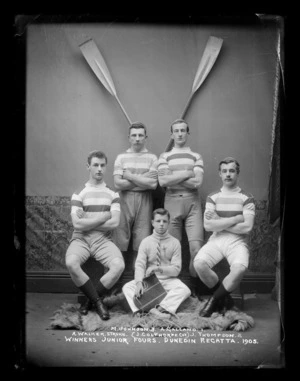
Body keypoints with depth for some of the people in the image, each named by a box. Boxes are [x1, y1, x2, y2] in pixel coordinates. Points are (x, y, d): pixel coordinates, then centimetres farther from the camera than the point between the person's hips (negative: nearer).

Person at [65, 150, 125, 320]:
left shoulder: (113, 194, 8)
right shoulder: (79, 194, 5)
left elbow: (114, 223, -6)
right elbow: (77, 224, -8)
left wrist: (87, 223, -6)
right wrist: (104, 217, -5)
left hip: (103, 239, 1)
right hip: (81, 239, -1)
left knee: (119, 265, -28)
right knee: (71, 263, -33)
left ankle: (91, 299, -4)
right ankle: (98, 301, -11)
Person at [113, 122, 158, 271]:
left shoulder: (152, 158, 7)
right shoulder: (121, 157, 9)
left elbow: (153, 184, -5)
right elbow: (118, 184, -3)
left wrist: (130, 176, -3)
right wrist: (142, 180, -5)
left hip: (144, 200, 0)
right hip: (125, 199, 0)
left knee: (141, 242, 1)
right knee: (119, 240, -2)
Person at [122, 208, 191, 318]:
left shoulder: (175, 242, -1)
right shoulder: (146, 242, 0)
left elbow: (176, 269, -5)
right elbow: (139, 265, -8)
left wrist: (159, 268, -23)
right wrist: (139, 282, -27)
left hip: (168, 280, -1)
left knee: (185, 290, -30)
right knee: (127, 287, -24)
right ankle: (151, 309, -40)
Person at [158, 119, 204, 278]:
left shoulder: (196, 157, 11)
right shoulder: (164, 156, 10)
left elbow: (197, 182, -5)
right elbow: (163, 181, -7)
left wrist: (173, 177, -4)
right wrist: (187, 173, -5)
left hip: (192, 202, 0)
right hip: (172, 202, 0)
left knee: (196, 246, -8)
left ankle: (195, 279, 13)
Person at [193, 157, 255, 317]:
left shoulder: (246, 198, 5)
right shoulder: (212, 197, 10)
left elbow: (247, 227, -8)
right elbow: (208, 225, -5)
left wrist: (219, 223, -6)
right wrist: (236, 219, -7)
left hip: (237, 241, -2)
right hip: (216, 240, 2)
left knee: (239, 269, -34)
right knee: (199, 264, -28)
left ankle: (214, 300, -6)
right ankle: (225, 298, -1)